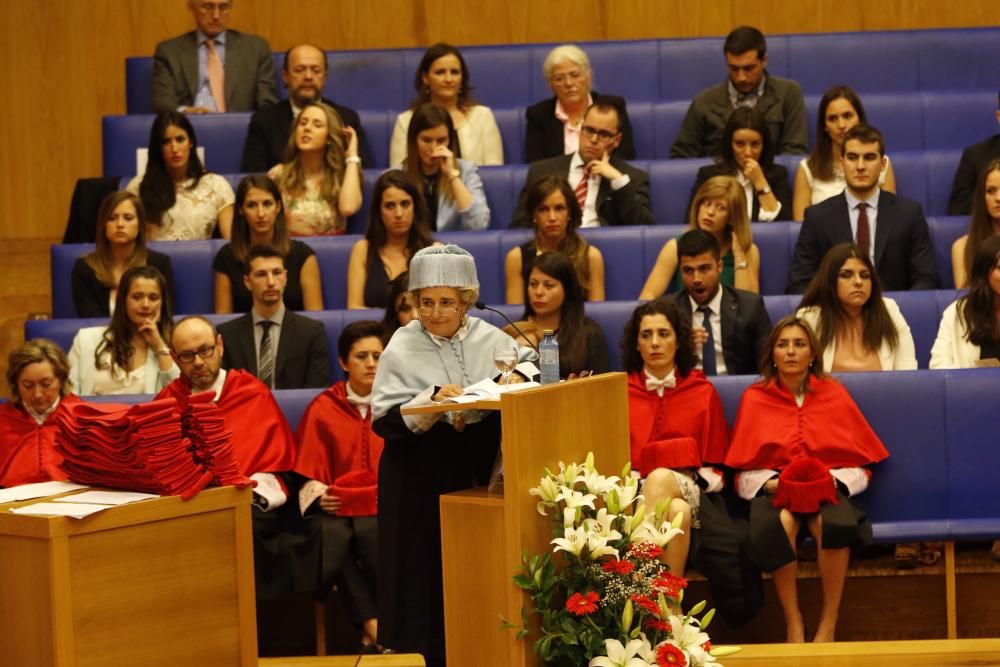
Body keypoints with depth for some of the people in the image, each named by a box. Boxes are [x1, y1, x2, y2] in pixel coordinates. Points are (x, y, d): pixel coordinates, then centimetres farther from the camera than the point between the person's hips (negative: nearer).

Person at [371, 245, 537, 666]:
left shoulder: (486, 336, 5)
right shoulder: (402, 348, -5)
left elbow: (531, 362, 18)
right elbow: (383, 419, -11)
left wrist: (517, 375, -4)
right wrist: (432, 402, -24)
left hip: (480, 473, 3)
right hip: (422, 482, -3)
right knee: (429, 577, -1)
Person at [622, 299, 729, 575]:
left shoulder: (703, 391, 15)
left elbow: (717, 461, 14)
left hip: (689, 491, 0)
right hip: (634, 489, 0)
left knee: (660, 478, -37)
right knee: (676, 511, -37)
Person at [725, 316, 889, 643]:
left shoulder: (834, 394, 11)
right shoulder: (755, 398, 9)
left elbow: (860, 466, 8)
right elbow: (745, 471, 6)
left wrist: (831, 481, -11)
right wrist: (774, 484, -12)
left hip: (828, 489, 0)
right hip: (774, 491, 0)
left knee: (835, 523, -36)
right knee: (779, 523, -37)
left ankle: (828, 624, -23)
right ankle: (793, 624, -27)